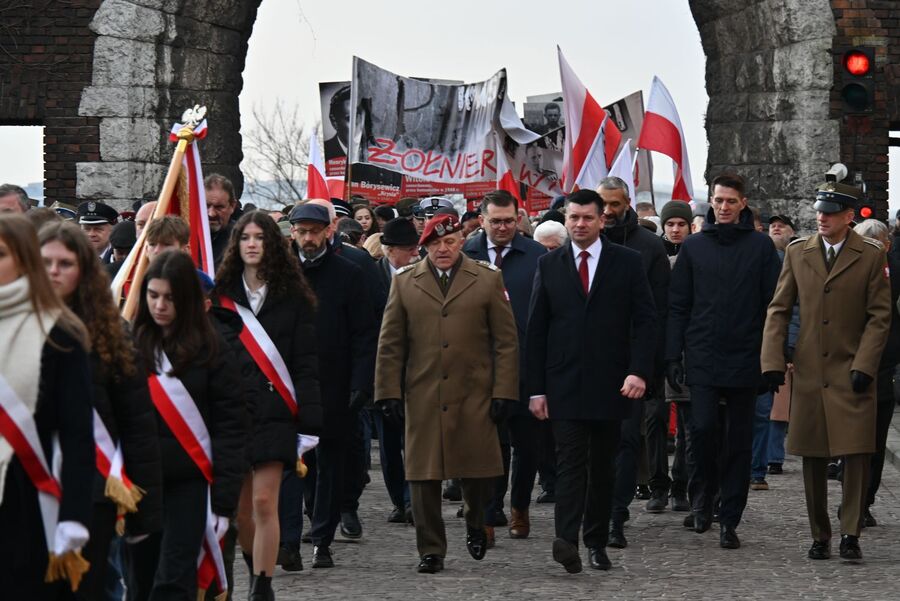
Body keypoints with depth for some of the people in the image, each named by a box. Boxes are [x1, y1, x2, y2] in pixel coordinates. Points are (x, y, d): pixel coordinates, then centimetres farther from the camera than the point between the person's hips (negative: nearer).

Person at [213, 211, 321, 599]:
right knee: (239, 508, 5)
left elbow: (305, 363, 0)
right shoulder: (222, 294, 8)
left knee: (264, 502, -9)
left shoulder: (293, 297, 3)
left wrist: (309, 419, -9)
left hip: (274, 411, -2)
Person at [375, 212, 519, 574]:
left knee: (479, 471, 1)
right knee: (423, 475, 0)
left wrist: (504, 392, -2)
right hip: (422, 397, 1)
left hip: (473, 395, -1)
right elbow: (390, 344, 10)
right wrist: (389, 392, 2)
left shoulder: (488, 280, 7)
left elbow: (506, 341, 5)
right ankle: (431, 550, 9)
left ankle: (475, 526, 30)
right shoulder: (404, 283, 10)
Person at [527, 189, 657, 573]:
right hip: (565, 383, 0)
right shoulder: (549, 265, 7)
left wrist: (639, 371, -13)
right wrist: (536, 389, 1)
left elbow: (645, 320, 1)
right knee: (570, 462, -11)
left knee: (603, 466, 8)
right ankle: (566, 540, -22)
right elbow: (536, 330, 7)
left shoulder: (628, 262, 5)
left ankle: (597, 542, 17)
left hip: (611, 383, 1)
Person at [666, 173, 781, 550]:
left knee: (739, 442, 3)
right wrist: (673, 357, 1)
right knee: (702, 427, -14)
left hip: (744, 360, 0)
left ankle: (729, 521, 10)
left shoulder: (760, 246, 4)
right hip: (703, 359, 0)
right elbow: (677, 305, 8)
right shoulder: (694, 247, 7)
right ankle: (704, 491, 12)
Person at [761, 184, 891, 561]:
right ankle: (820, 537, 14)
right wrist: (772, 361, -1)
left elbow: (879, 316, -1)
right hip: (809, 373, 3)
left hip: (852, 373, -3)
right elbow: (778, 310, 9)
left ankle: (850, 534, 0)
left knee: (857, 455, -9)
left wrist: (864, 365, -10)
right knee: (813, 460, 5)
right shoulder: (797, 253, 8)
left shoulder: (871, 256, 1)